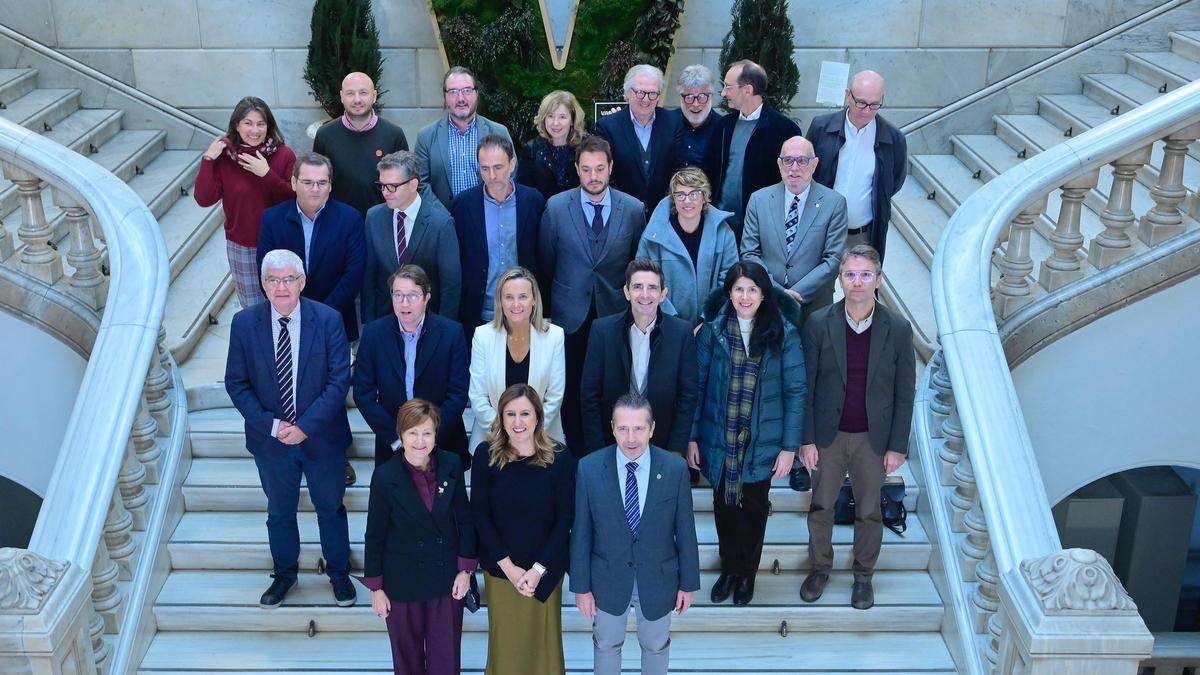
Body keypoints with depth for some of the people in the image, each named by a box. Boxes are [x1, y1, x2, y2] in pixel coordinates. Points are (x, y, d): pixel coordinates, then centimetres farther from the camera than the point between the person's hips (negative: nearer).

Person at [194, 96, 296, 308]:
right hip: (242, 248, 1)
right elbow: (204, 199, -11)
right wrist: (207, 160, -17)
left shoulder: (284, 155, -9)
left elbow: (295, 197, -14)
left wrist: (267, 174, -24)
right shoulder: (223, 157, -6)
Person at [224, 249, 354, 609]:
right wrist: (271, 425, -16)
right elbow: (236, 383, -6)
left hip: (321, 436, -1)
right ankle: (284, 573, 43)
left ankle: (339, 573, 38)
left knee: (330, 507, 17)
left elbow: (339, 380, -15)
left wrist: (306, 426, -21)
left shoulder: (328, 320, -15)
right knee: (279, 511, 20)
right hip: (270, 439, 1)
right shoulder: (244, 323, -11)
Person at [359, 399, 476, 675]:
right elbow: (375, 535, -7)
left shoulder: (451, 465, -11)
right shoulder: (385, 476, -17)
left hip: (447, 578, 1)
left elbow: (464, 519, 0)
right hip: (403, 581, -1)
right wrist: (375, 587, -3)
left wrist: (466, 569, -2)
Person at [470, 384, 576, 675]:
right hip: (500, 568, 1)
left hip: (545, 569, 0)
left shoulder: (560, 457, -12)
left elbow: (565, 518, -9)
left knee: (543, 639, 13)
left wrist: (538, 569, -13)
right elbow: (479, 514, -7)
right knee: (505, 639, 13)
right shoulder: (486, 454, -10)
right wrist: (508, 566, -12)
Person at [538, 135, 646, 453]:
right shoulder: (556, 207, -4)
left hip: (615, 315, 0)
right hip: (571, 315, 0)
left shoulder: (633, 209, -3)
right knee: (572, 390, 8)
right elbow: (546, 260, 8)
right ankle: (575, 457, 23)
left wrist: (623, 293, 10)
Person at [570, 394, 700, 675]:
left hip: (658, 579, 0)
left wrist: (689, 582, -1)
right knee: (606, 645, 22)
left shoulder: (675, 468, -17)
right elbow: (581, 533, -9)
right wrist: (581, 586, -4)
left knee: (656, 646, 23)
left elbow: (685, 530, -7)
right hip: (608, 580, 0)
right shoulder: (589, 468, -17)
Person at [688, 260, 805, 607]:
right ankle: (729, 569, 37)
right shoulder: (712, 331, -6)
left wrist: (789, 447, -8)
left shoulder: (783, 334, -9)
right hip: (719, 441, 1)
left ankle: (747, 572, 37)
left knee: (754, 507, 15)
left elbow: (795, 392, -7)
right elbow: (697, 386, -1)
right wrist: (691, 438, -2)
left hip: (762, 443, -1)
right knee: (724, 504, 14)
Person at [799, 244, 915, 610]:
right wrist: (806, 439, -6)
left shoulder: (898, 329, -9)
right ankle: (821, 567, 38)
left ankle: (863, 575, 36)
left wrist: (898, 446, -3)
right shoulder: (818, 324, -10)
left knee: (869, 512, 14)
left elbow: (904, 393, -3)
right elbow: (806, 386, -5)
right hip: (828, 436, 0)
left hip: (873, 439, 0)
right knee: (821, 507, 15)